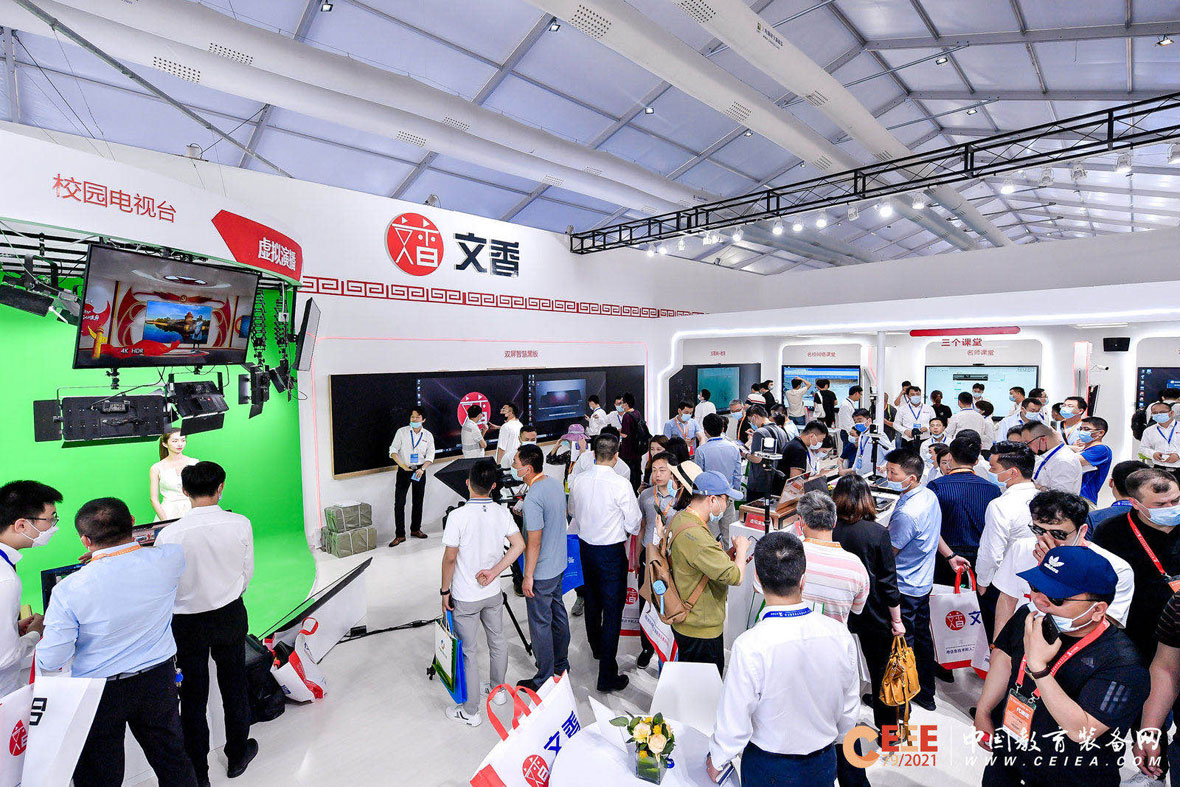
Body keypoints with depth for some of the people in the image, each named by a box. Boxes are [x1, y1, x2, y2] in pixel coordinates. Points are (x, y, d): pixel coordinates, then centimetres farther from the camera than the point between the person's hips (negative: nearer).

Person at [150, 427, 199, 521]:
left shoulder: (194, 463, 7)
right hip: (169, 513, 0)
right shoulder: (156, 468, 5)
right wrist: (166, 522, -7)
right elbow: (154, 500, 5)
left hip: (192, 511, 0)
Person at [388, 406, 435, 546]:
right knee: (399, 503, -5)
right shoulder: (402, 432, -3)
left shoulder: (428, 435, 2)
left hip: (420, 470, 2)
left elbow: (430, 456, 2)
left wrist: (422, 469, -14)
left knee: (418, 502, 12)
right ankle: (400, 535, 3)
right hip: (404, 471, -2)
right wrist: (402, 465, -20)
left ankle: (415, 529, 29)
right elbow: (393, 450, -5)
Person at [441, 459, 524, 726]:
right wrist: (494, 571, -10)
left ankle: (471, 711, 24)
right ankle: (497, 689, 44)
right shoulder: (502, 513, -9)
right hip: (493, 593, 4)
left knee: (469, 652, 10)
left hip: (465, 598, -4)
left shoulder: (458, 516, -22)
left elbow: (449, 558, -17)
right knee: (497, 641, 23)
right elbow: (519, 545, -11)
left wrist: (445, 590, -5)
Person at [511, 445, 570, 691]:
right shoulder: (556, 481, -3)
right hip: (559, 563, 9)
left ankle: (544, 679, 24)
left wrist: (528, 576, -14)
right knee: (558, 612, 23)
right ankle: (561, 662, 42)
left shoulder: (533, 499, -29)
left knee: (540, 624, 8)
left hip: (541, 572, -9)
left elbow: (534, 543, -24)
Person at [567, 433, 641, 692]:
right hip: (611, 552, -6)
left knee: (592, 602, 24)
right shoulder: (621, 485, -23)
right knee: (613, 610, 6)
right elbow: (634, 525, -14)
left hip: (585, 547, 6)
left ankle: (597, 648, 48)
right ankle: (607, 675, 13)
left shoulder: (577, 481, -7)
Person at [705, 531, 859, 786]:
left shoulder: (750, 646, -32)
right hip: (824, 765, 4)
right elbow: (850, 710, -2)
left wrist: (716, 761, 0)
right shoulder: (840, 635, -19)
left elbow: (735, 723, -20)